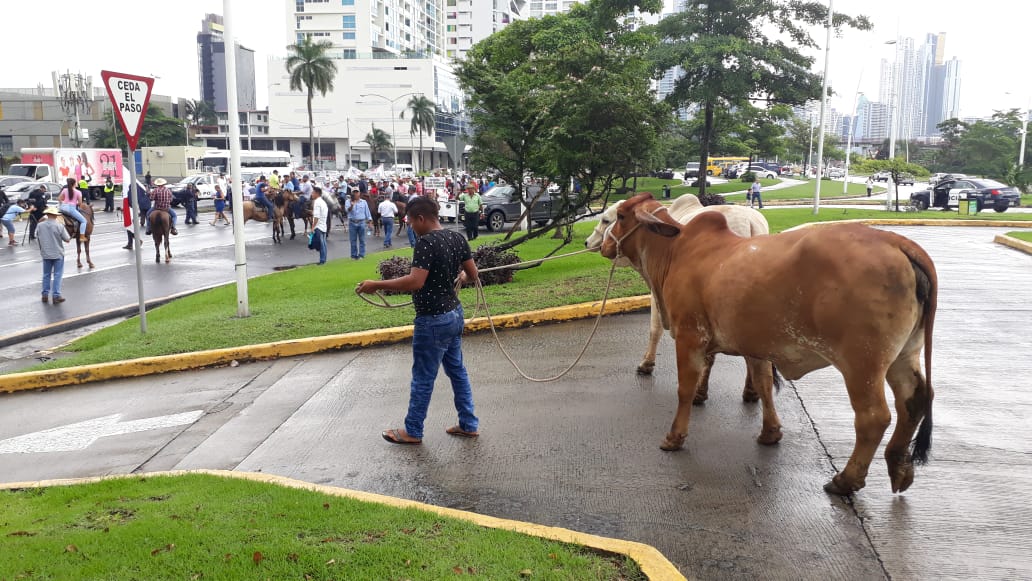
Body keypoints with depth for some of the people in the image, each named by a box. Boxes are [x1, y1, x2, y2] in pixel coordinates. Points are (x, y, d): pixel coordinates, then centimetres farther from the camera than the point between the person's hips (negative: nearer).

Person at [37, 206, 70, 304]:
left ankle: (45, 294, 20)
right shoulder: (59, 226, -16)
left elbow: (37, 234, 14)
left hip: (45, 254, 4)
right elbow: (67, 239, -10)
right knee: (57, 275, 3)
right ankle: (56, 296, 2)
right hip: (58, 254, -3)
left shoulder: (40, 225, -4)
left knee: (46, 274, 16)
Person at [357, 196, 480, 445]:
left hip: (433, 320, -8)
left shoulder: (426, 242, -21)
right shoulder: (457, 238, 3)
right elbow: (473, 274, 9)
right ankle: (469, 424, 25)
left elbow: (415, 282, -30)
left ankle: (412, 431, 19)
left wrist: (377, 285, -24)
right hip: (454, 313, 9)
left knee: (423, 378, 5)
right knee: (457, 370, 18)